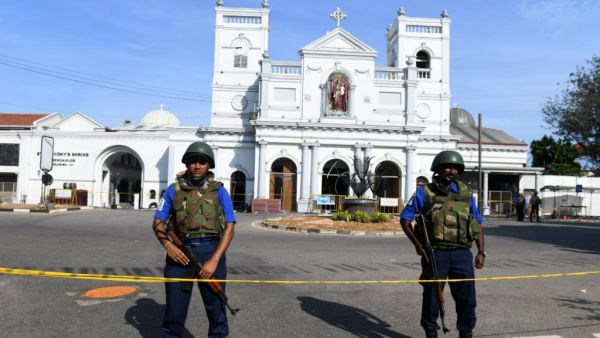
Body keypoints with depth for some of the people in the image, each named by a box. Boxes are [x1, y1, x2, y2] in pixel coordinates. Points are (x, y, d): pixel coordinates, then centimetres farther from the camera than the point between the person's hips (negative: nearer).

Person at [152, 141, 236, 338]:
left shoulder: (219, 191, 2)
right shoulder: (174, 190, 6)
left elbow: (229, 228, -3)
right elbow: (157, 223, 8)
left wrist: (214, 260, -13)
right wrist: (168, 245, -11)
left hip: (211, 253, 0)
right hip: (180, 253, 1)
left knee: (216, 309, 9)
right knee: (175, 309, 8)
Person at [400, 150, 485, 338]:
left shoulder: (466, 194, 9)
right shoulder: (425, 193, -1)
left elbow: (477, 224, 14)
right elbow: (405, 219, 1)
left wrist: (481, 252, 6)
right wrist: (418, 245, -8)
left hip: (462, 254, 3)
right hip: (435, 253, -2)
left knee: (467, 296, 6)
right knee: (432, 295, 7)